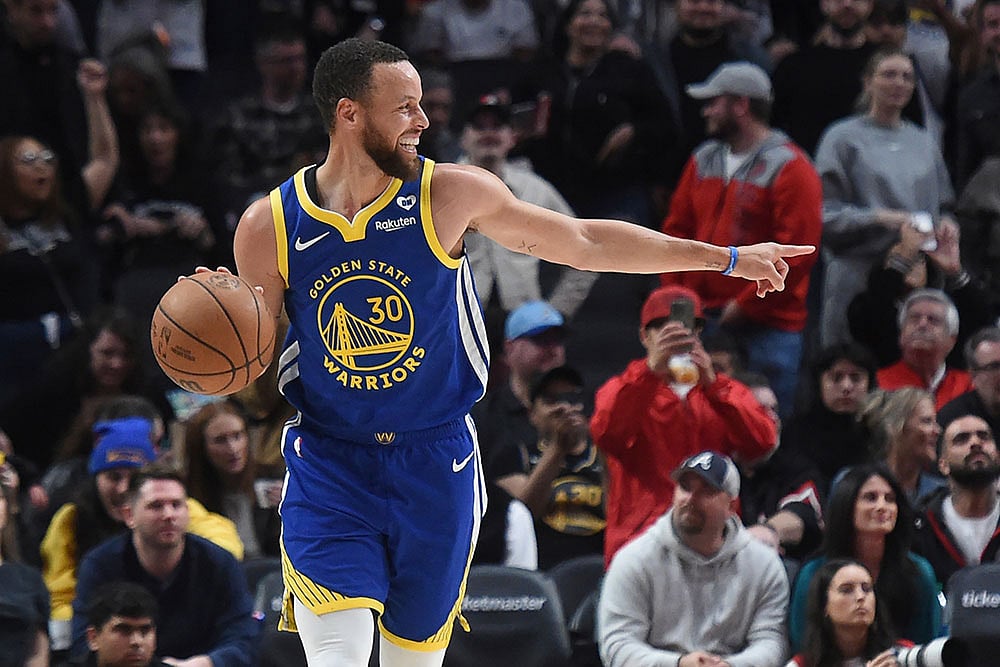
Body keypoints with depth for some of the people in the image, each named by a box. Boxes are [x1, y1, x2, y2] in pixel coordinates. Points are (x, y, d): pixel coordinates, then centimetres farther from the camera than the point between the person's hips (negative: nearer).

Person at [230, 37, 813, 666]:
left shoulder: (450, 194, -8)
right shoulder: (269, 227, -9)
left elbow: (585, 242, 2)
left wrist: (729, 258, 6)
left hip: (434, 465, 2)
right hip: (328, 466, -2)